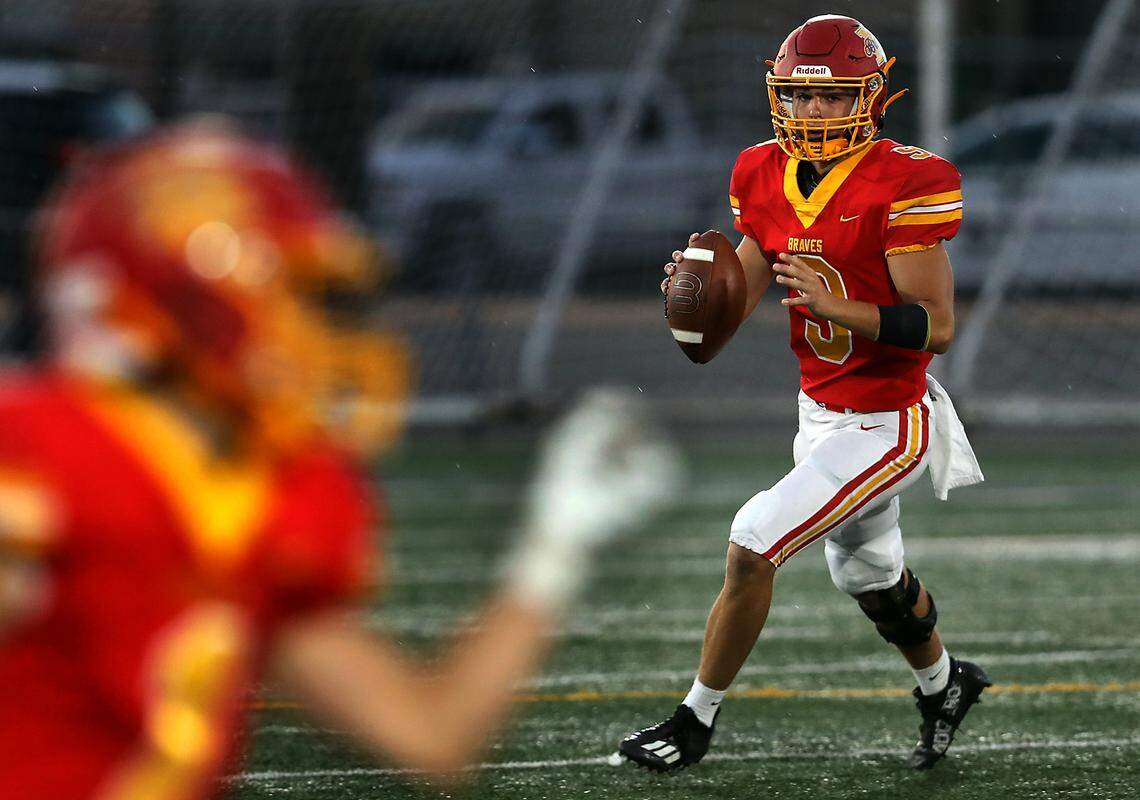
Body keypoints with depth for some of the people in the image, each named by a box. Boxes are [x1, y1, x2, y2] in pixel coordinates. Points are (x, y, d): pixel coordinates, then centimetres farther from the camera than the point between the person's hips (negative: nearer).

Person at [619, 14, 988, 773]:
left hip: (887, 425, -7)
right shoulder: (768, 178, 1)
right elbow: (739, 293, 5)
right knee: (871, 574, 23)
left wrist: (836, 307, -34)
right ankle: (945, 684, 52)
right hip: (821, 412, 7)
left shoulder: (903, 184, -20)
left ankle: (698, 719, 4)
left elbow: (935, 324, -22)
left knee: (753, 544, -13)